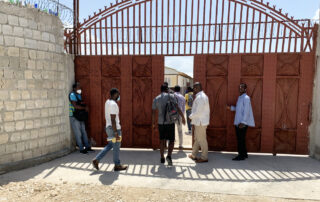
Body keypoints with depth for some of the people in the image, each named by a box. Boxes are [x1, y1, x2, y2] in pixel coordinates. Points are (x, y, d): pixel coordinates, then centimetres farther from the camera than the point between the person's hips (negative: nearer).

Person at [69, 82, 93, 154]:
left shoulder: (79, 95, 13)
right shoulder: (72, 95, -13)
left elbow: (81, 104, 18)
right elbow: (75, 106, -22)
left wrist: (83, 103, -4)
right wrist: (85, 108, -16)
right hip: (74, 117, -8)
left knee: (84, 132, 12)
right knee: (78, 133, -2)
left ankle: (87, 146, 20)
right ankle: (81, 149, 7)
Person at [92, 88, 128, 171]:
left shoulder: (107, 102, 11)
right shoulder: (113, 104, -20)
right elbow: (113, 120, -23)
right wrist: (116, 133, -22)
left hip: (108, 127, 10)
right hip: (114, 128, -10)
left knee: (110, 145, 20)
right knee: (116, 147, 4)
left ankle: (96, 160, 17)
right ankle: (117, 165, 18)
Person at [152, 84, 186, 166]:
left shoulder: (156, 99, 4)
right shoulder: (171, 96, -5)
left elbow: (153, 113, 5)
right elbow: (177, 108, -12)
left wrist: (153, 123, 15)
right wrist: (183, 118, -2)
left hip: (161, 123, 3)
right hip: (170, 122, -3)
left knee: (162, 141, 16)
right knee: (171, 141, 7)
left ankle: (162, 158, 21)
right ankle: (169, 156, -12)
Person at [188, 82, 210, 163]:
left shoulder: (200, 97, -19)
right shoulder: (201, 96, 14)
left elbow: (198, 111, -24)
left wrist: (191, 116, -8)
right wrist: (194, 121, 16)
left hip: (200, 122, -10)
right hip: (198, 122, 10)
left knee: (201, 140, 1)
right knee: (197, 139, 18)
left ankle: (204, 158, 12)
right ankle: (194, 155, 31)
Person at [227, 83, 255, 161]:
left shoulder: (246, 98, -11)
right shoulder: (240, 97, 16)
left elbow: (246, 111, -18)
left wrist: (243, 122, -22)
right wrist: (231, 108, 11)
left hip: (242, 123, -9)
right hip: (237, 122, 9)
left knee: (241, 139, -3)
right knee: (240, 139, 14)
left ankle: (242, 155, 7)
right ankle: (244, 154, 26)